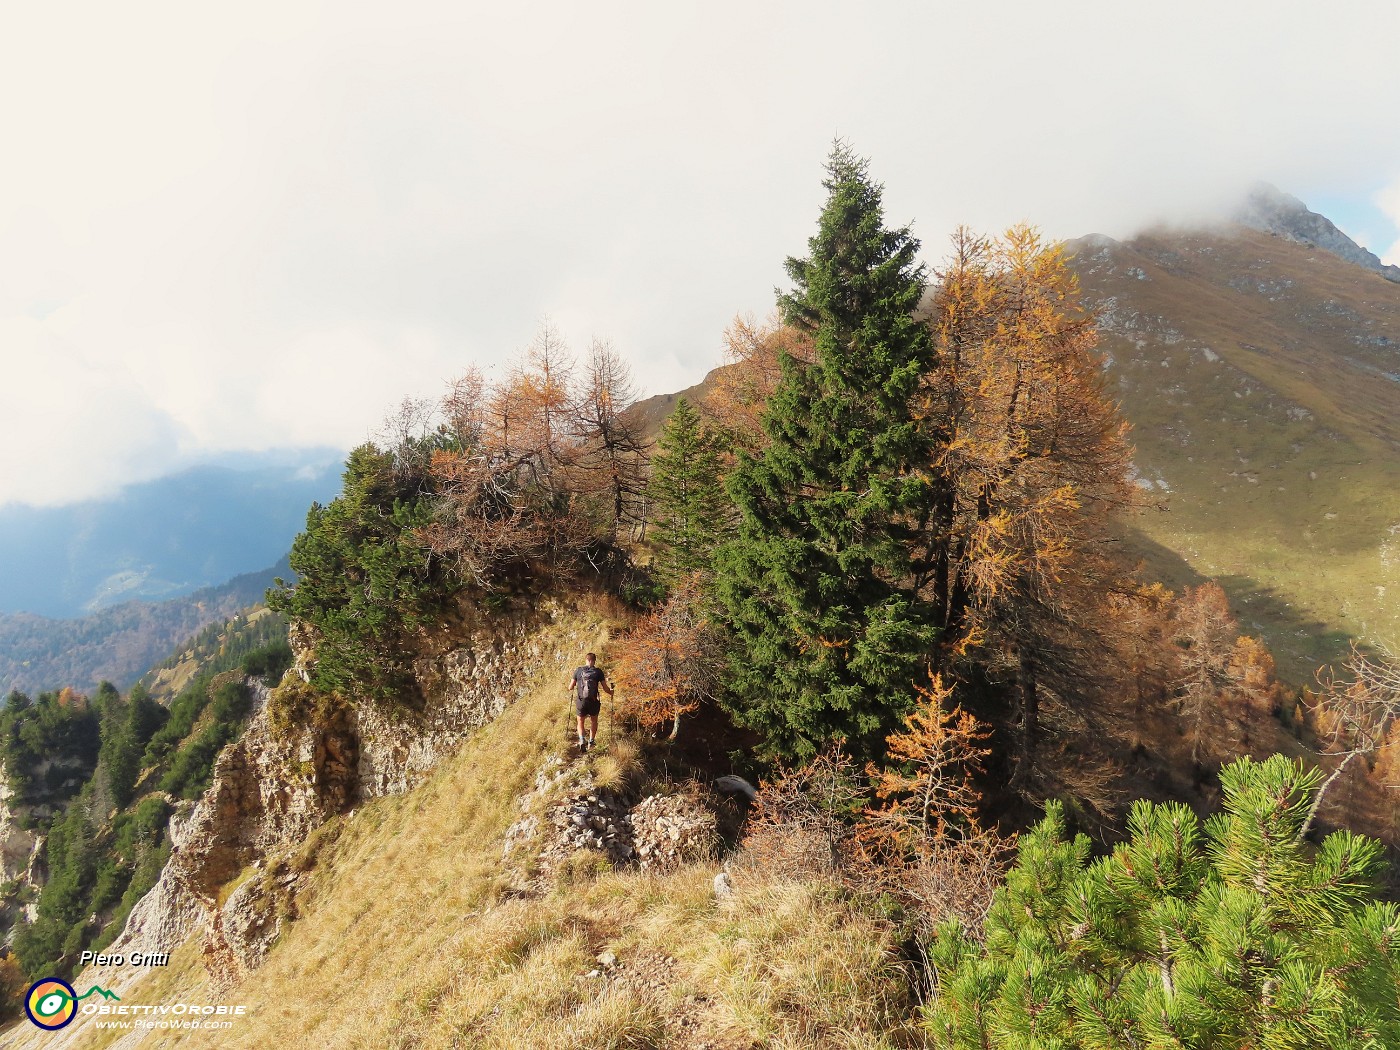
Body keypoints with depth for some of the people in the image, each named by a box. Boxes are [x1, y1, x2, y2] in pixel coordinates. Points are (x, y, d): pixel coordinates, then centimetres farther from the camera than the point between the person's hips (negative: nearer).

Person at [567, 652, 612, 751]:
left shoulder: (578, 670, 0)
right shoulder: (598, 671, -3)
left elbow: (570, 687, 2)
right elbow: (605, 688, -2)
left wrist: (572, 687, 25)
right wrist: (611, 692, 19)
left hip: (581, 702, 0)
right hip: (593, 702, 0)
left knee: (580, 723, 17)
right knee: (594, 721, 25)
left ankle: (582, 739, -7)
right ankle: (591, 741, 20)